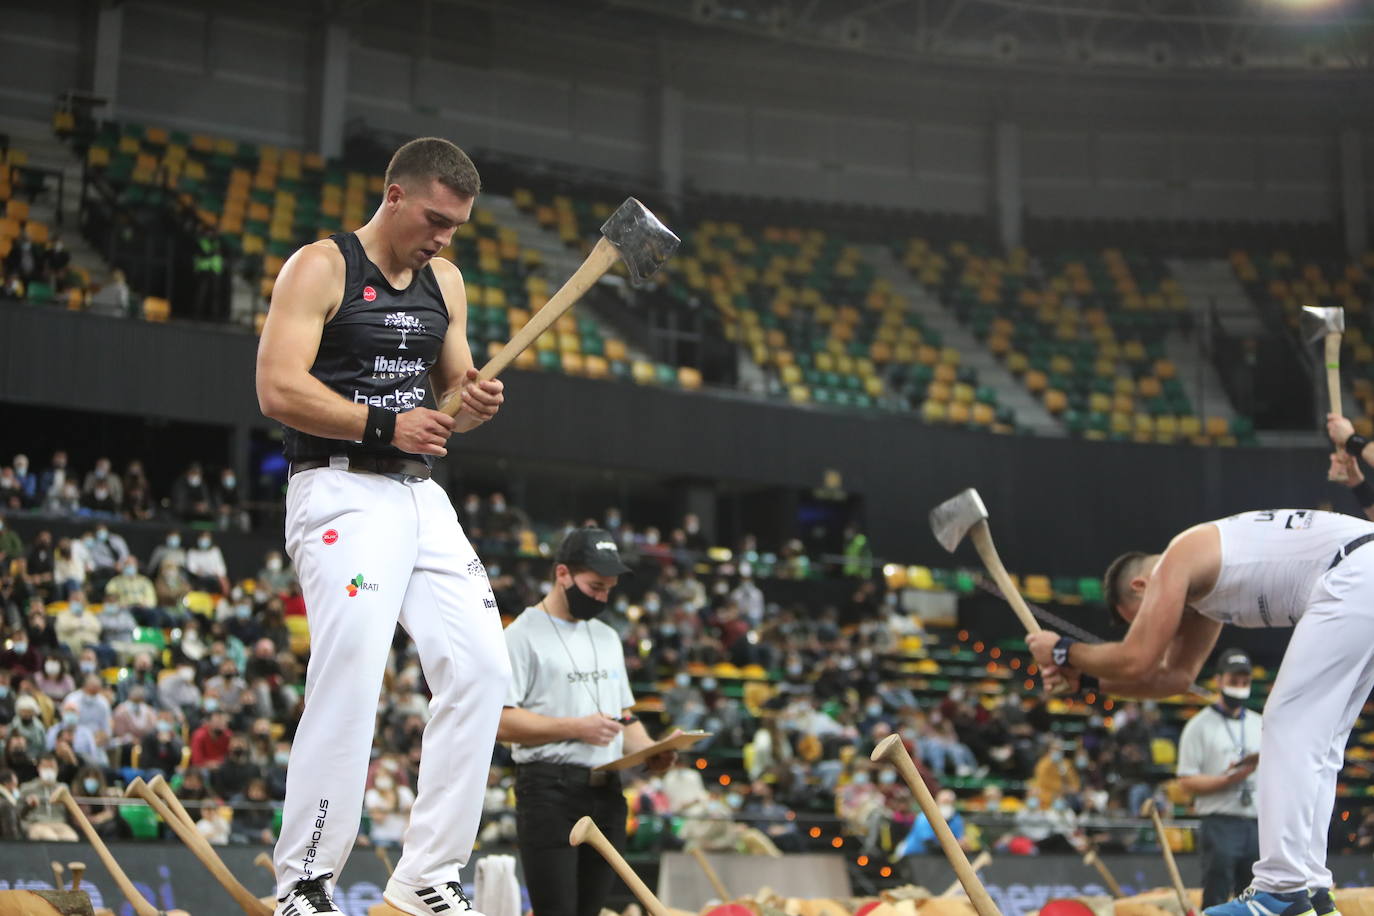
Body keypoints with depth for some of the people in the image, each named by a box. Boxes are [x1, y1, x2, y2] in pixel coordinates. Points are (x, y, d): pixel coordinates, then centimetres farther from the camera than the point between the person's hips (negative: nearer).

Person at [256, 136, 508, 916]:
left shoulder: (446, 283, 16)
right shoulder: (321, 268, -5)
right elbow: (279, 390, -14)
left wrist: (474, 403, -1)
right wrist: (387, 426, -17)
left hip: (422, 493, 7)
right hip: (343, 492, -7)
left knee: (481, 669, -1)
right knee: (349, 683, -15)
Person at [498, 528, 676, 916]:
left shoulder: (607, 637, 20)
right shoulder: (523, 635, -4)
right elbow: (500, 720, -12)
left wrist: (651, 751, 4)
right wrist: (575, 728, -19)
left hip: (607, 793, 7)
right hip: (550, 792, -7)